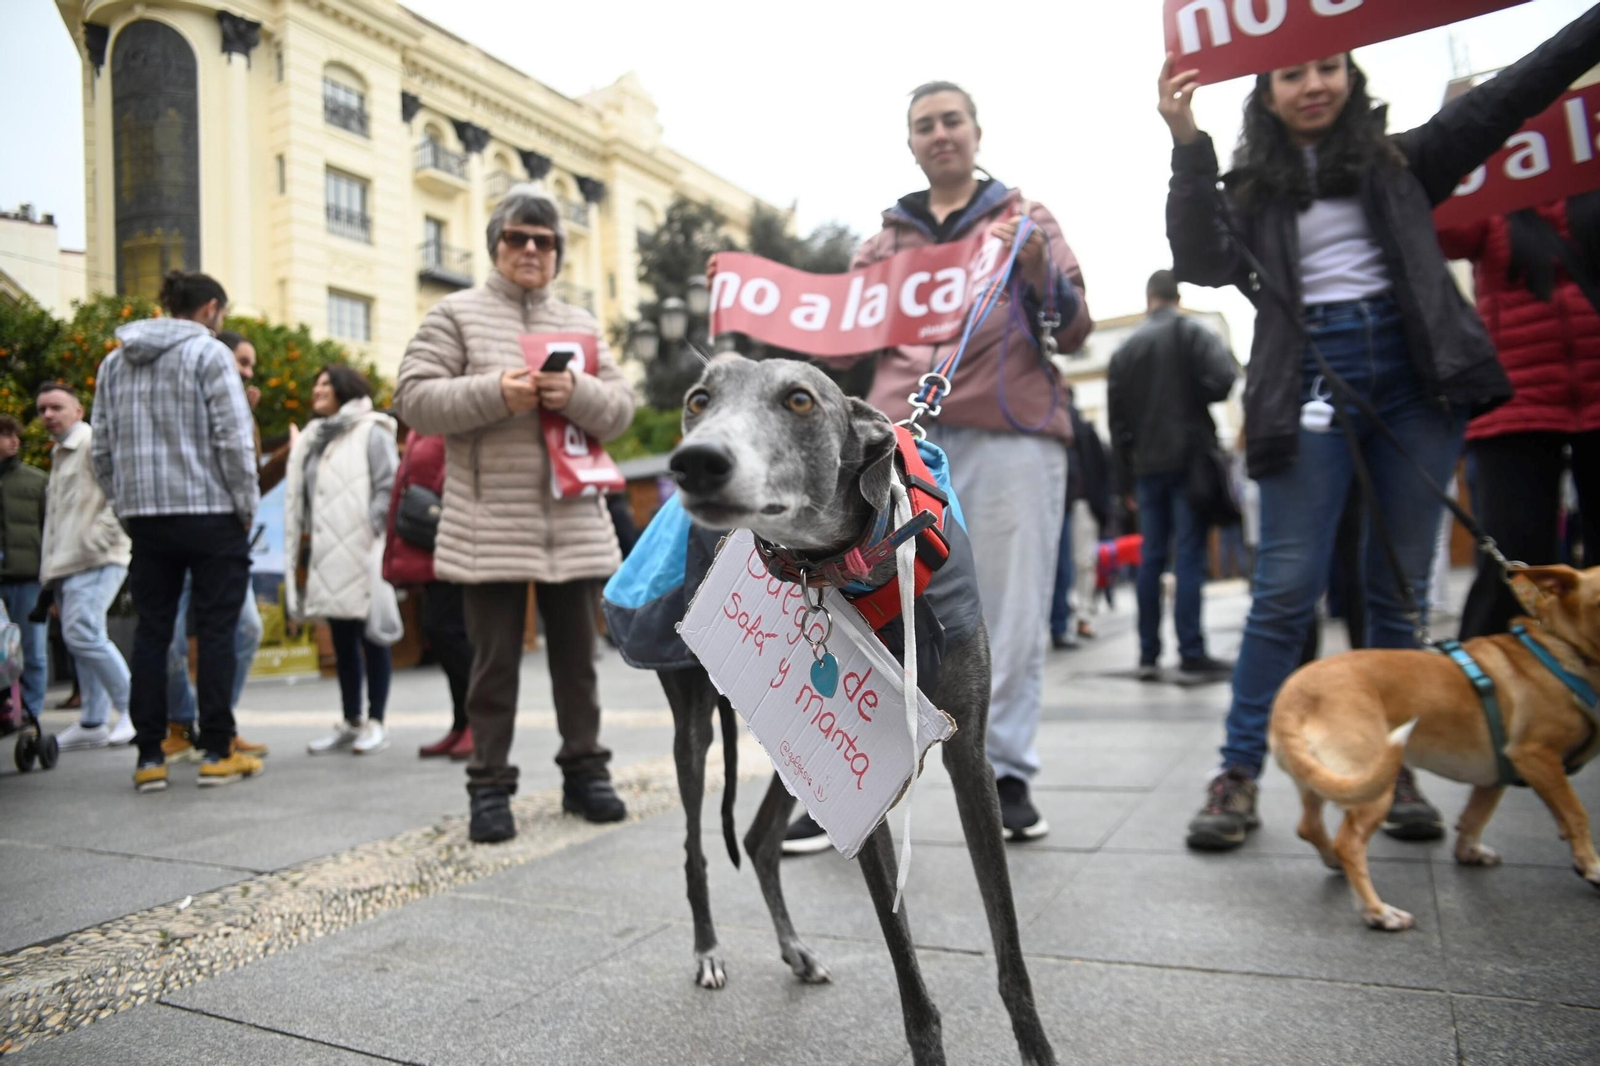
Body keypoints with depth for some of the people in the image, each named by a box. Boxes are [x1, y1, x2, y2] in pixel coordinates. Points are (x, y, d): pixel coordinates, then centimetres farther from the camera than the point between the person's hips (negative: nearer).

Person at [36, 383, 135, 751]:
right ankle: (93, 723, 14)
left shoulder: (95, 443, -5)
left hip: (94, 563, -10)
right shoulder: (60, 455, 24)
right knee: (81, 640, 9)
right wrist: (50, 566, 20)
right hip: (68, 565, 10)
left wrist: (96, 540, -19)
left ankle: (134, 711, -9)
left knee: (82, 634, -19)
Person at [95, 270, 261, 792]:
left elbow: (102, 448, 11)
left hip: (144, 517, 5)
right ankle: (218, 753, 5)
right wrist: (247, 505, -4)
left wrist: (125, 505, 16)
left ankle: (149, 756, 12)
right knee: (216, 631, 1)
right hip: (210, 514, -5)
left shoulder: (115, 362, 13)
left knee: (150, 632, 9)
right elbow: (232, 439, -12)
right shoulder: (208, 352, -6)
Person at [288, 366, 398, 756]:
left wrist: (378, 542, -17)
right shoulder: (313, 439, 20)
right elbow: (300, 500, 20)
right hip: (327, 559, 7)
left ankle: (375, 722, 9)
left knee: (371, 637, 1)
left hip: (361, 557, -7)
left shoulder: (372, 433, -2)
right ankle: (350, 723, 20)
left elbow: (388, 489, -10)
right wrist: (299, 549, 13)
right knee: (342, 641, 11)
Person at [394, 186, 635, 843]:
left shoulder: (580, 325, 16)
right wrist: (493, 395, -17)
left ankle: (584, 771, 23)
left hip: (573, 523, 3)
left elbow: (621, 409, 9)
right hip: (490, 525, -3)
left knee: (576, 654, 10)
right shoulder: (456, 314, 6)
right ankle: (489, 787, 14)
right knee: (495, 661, 2)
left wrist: (577, 393, -12)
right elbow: (414, 400, -4)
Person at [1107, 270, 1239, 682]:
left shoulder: (1124, 350, 12)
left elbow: (1117, 419, 12)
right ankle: (1192, 656, -7)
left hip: (1146, 466, 4)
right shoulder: (1193, 334, -1)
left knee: (1151, 558, 8)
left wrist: (1126, 478, 15)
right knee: (1189, 557, -6)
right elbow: (1222, 380, -18)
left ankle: (1148, 655, 9)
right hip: (1190, 460, -4)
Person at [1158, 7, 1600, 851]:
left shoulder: (1398, 161, 17)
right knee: (1287, 589, -7)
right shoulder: (1252, 190, 11)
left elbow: (1505, 100, 13)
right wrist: (1187, 147, -12)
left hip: (1411, 370, 3)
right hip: (1310, 380, -2)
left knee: (1399, 588, 5)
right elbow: (1201, 262, -6)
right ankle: (1238, 774, -1)